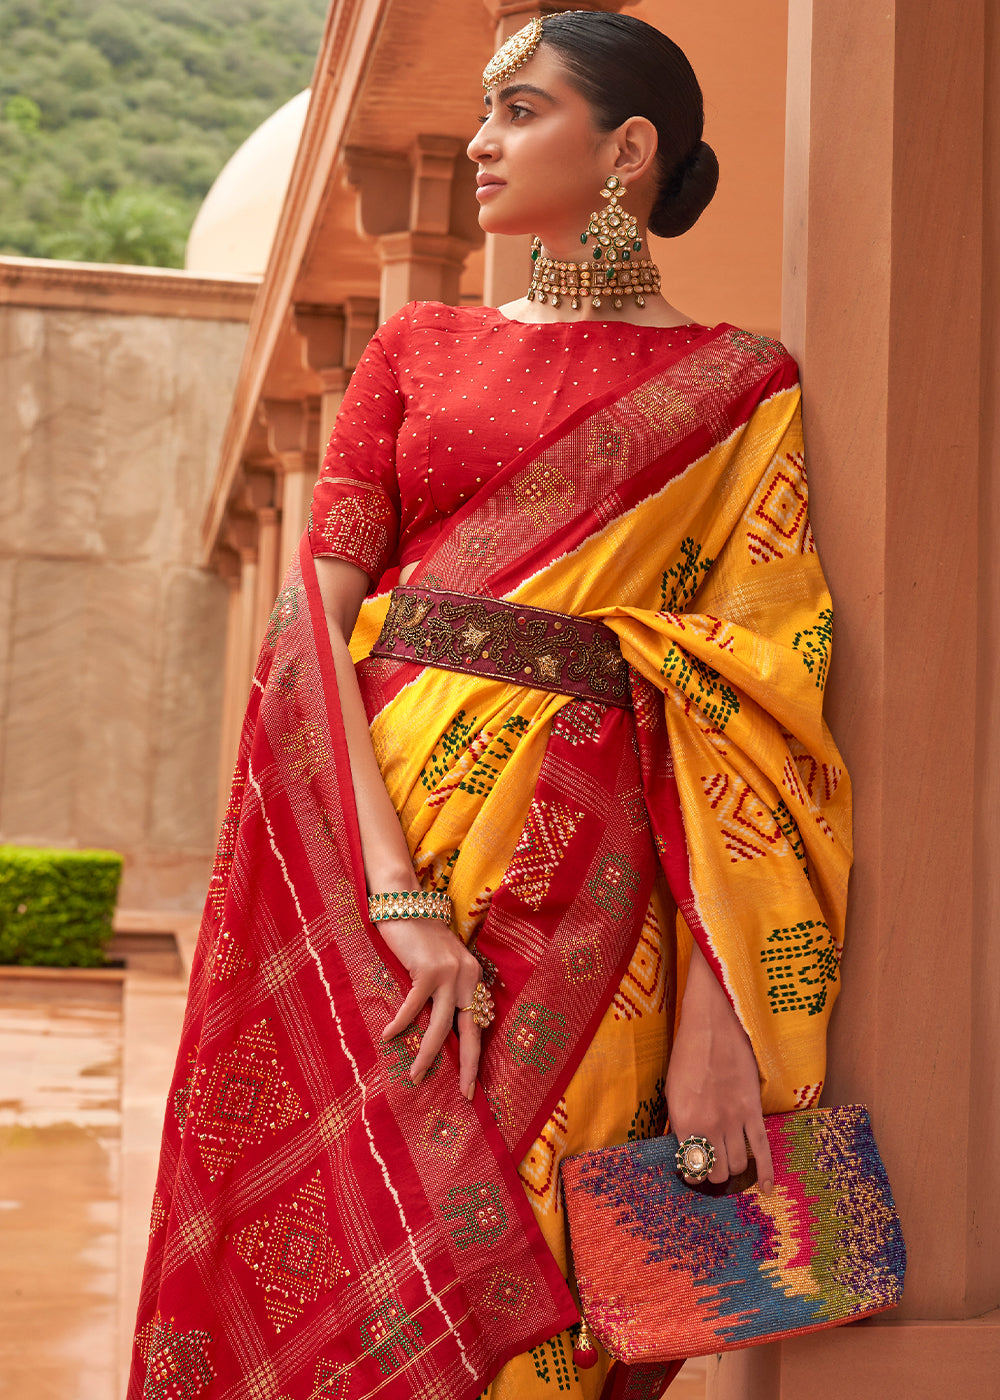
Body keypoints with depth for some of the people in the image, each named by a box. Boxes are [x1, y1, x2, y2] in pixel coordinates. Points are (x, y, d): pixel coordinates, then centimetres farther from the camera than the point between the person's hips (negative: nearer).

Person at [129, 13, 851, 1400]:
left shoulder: (739, 389, 6)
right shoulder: (420, 345, 13)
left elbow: (749, 704, -3)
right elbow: (315, 609, 1)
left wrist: (720, 1007, -13)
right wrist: (396, 896, -14)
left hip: (578, 876, -2)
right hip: (362, 824, 2)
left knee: (512, 1272, 0)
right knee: (314, 1254, 4)